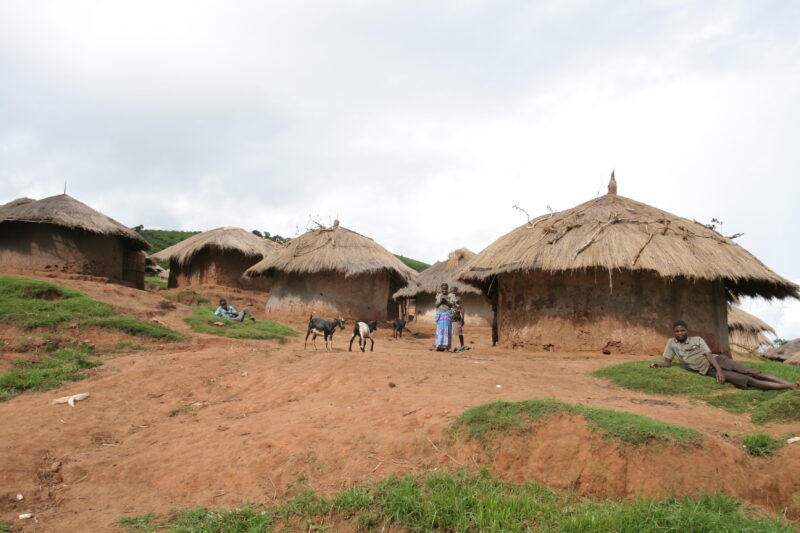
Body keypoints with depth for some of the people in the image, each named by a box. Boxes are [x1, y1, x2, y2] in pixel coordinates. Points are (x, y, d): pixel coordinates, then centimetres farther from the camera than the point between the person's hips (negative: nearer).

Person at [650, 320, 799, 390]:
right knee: (747, 381, -15)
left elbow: (708, 355, -5)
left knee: (754, 373, -13)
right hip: (708, 370, -1)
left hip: (718, 360, 1)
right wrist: (657, 365, -14)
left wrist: (719, 369, -20)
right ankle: (787, 387, -18)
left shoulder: (697, 340, 6)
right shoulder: (672, 343, 6)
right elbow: (668, 363, 7)